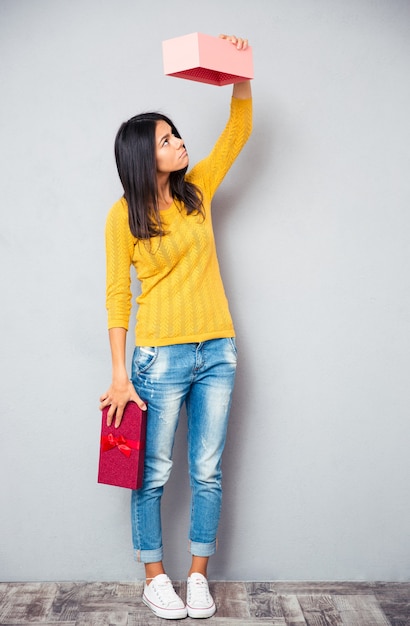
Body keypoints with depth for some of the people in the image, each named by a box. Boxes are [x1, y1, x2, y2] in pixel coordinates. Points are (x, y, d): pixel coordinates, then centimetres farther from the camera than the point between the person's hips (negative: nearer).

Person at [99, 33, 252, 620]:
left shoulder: (197, 190, 6)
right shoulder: (124, 216, -6)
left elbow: (237, 133, 9)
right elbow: (117, 296, -6)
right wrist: (119, 375, -9)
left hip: (218, 352, 4)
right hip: (161, 357, -4)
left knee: (207, 472, 10)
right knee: (154, 474, 7)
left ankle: (198, 574, 25)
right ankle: (154, 576, 25)